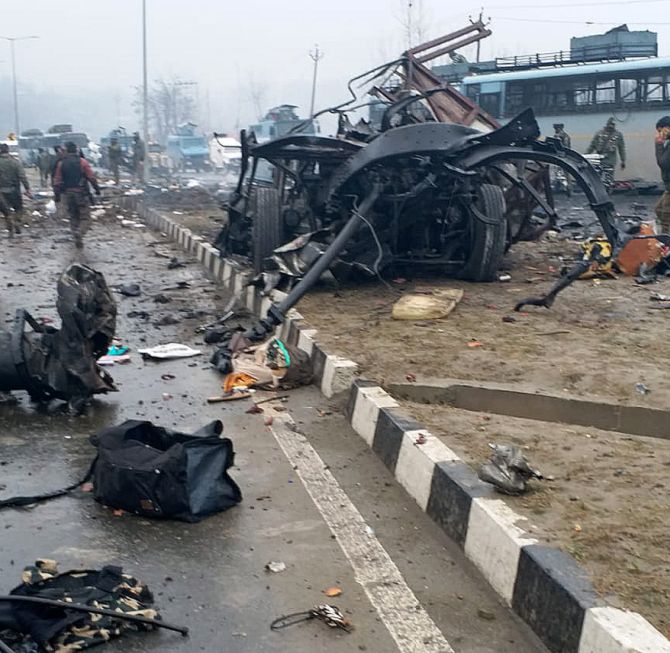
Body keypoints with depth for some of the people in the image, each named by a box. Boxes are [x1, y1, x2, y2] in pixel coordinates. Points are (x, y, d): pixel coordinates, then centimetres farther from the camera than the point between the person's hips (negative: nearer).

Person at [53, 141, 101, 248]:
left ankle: (77, 239, 14)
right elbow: (91, 177, -8)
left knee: (73, 217, 15)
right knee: (85, 217, 1)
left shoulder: (61, 164, 3)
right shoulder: (82, 162, -5)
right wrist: (97, 188, 3)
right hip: (81, 193, -3)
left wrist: (57, 194, 9)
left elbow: (57, 181, 2)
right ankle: (79, 233, -25)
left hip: (67, 194, 3)